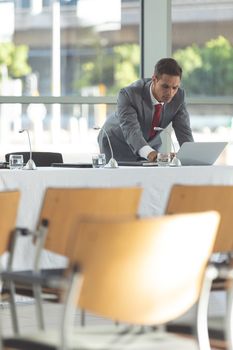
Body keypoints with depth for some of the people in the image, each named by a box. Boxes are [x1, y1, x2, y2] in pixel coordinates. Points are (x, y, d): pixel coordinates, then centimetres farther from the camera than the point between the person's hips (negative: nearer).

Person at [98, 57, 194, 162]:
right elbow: (131, 130, -43)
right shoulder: (128, 94, -32)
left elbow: (184, 131, -18)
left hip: (150, 146, 3)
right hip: (118, 145, -3)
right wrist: (149, 153, -63)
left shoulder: (179, 96, -18)